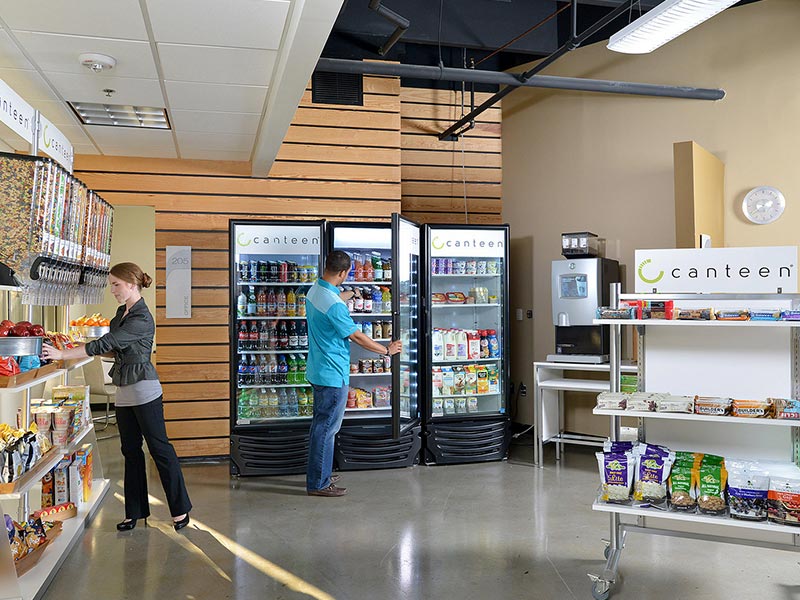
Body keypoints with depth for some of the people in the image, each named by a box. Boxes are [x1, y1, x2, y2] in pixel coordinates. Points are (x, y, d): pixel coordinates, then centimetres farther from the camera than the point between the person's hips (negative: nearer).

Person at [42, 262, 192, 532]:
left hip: (144, 390, -9)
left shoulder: (142, 319, -18)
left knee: (160, 449, -1)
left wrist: (62, 354, -19)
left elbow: (106, 343, -22)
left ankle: (180, 510, 10)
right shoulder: (122, 312, 11)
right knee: (131, 451, 13)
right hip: (124, 392, 9)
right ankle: (135, 512, 22)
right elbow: (113, 347, 18)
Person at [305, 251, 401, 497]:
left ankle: (320, 475, 30)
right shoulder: (334, 305, -26)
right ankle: (318, 484, 9)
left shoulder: (315, 290, 5)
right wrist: (387, 350, -6)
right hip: (333, 374, -10)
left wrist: (352, 293, 49)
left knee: (322, 424, 19)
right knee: (326, 427, -1)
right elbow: (357, 337, -18)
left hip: (318, 371, 10)